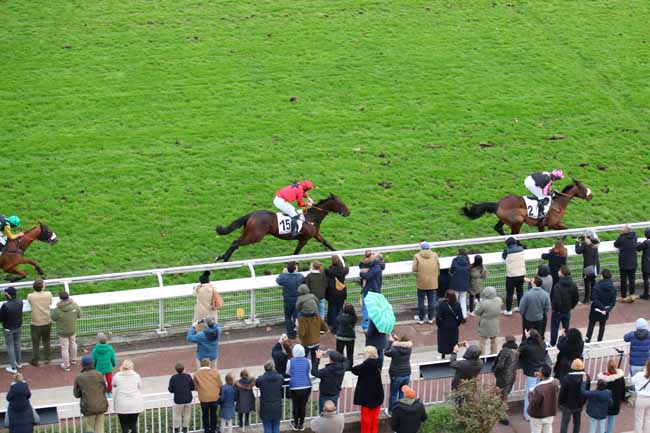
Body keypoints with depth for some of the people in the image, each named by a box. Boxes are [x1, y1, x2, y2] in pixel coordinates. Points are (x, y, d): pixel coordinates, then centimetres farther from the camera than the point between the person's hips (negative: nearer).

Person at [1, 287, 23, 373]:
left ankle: (13, 367, 19)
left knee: (10, 346, 11)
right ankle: (19, 362, 39)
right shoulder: (20, 302, -17)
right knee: (17, 344, 24)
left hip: (8, 329, -5)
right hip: (18, 327, 5)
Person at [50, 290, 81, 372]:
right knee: (72, 343, 29)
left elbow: (53, 318, -11)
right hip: (73, 329, 4)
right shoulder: (75, 306, -23)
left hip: (63, 332, -4)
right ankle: (73, 359, 50)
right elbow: (79, 315, -7)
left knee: (64, 348, 14)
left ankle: (66, 366, 27)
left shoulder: (58, 310, -31)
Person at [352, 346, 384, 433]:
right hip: (377, 393, 6)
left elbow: (355, 370, -17)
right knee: (375, 417, 16)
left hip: (368, 395, -6)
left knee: (366, 417, 7)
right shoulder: (377, 363, -3)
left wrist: (355, 366, 2)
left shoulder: (367, 364, -24)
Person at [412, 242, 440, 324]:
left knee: (421, 300, 7)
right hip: (432, 283, 2)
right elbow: (438, 268, 3)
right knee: (431, 300, 10)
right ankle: (430, 318, 15)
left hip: (421, 283, -2)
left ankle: (421, 319, 11)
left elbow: (414, 269, -10)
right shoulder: (435, 255, -1)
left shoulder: (417, 256, -9)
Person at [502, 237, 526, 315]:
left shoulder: (507, 251, -13)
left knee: (509, 293, 3)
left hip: (511, 275, -4)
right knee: (520, 291, 20)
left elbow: (503, 256, 6)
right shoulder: (521, 249, -2)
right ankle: (519, 306, 32)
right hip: (521, 274, 4)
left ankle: (508, 310, 3)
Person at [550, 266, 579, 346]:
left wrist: (555, 308, -12)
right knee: (566, 328, 18)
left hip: (557, 311, -5)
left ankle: (552, 343, 24)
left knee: (554, 328, 13)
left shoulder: (558, 286, -28)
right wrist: (571, 307, 12)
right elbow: (576, 298, 2)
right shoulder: (573, 285, -7)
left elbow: (556, 300, -30)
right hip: (567, 311, 5)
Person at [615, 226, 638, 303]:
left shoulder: (622, 238, -17)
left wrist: (620, 235, 2)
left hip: (623, 263, -3)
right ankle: (631, 295, 10)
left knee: (623, 280, 5)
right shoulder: (634, 237, -5)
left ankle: (623, 297, 9)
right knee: (632, 279, 11)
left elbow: (615, 244, 1)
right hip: (633, 263, 3)